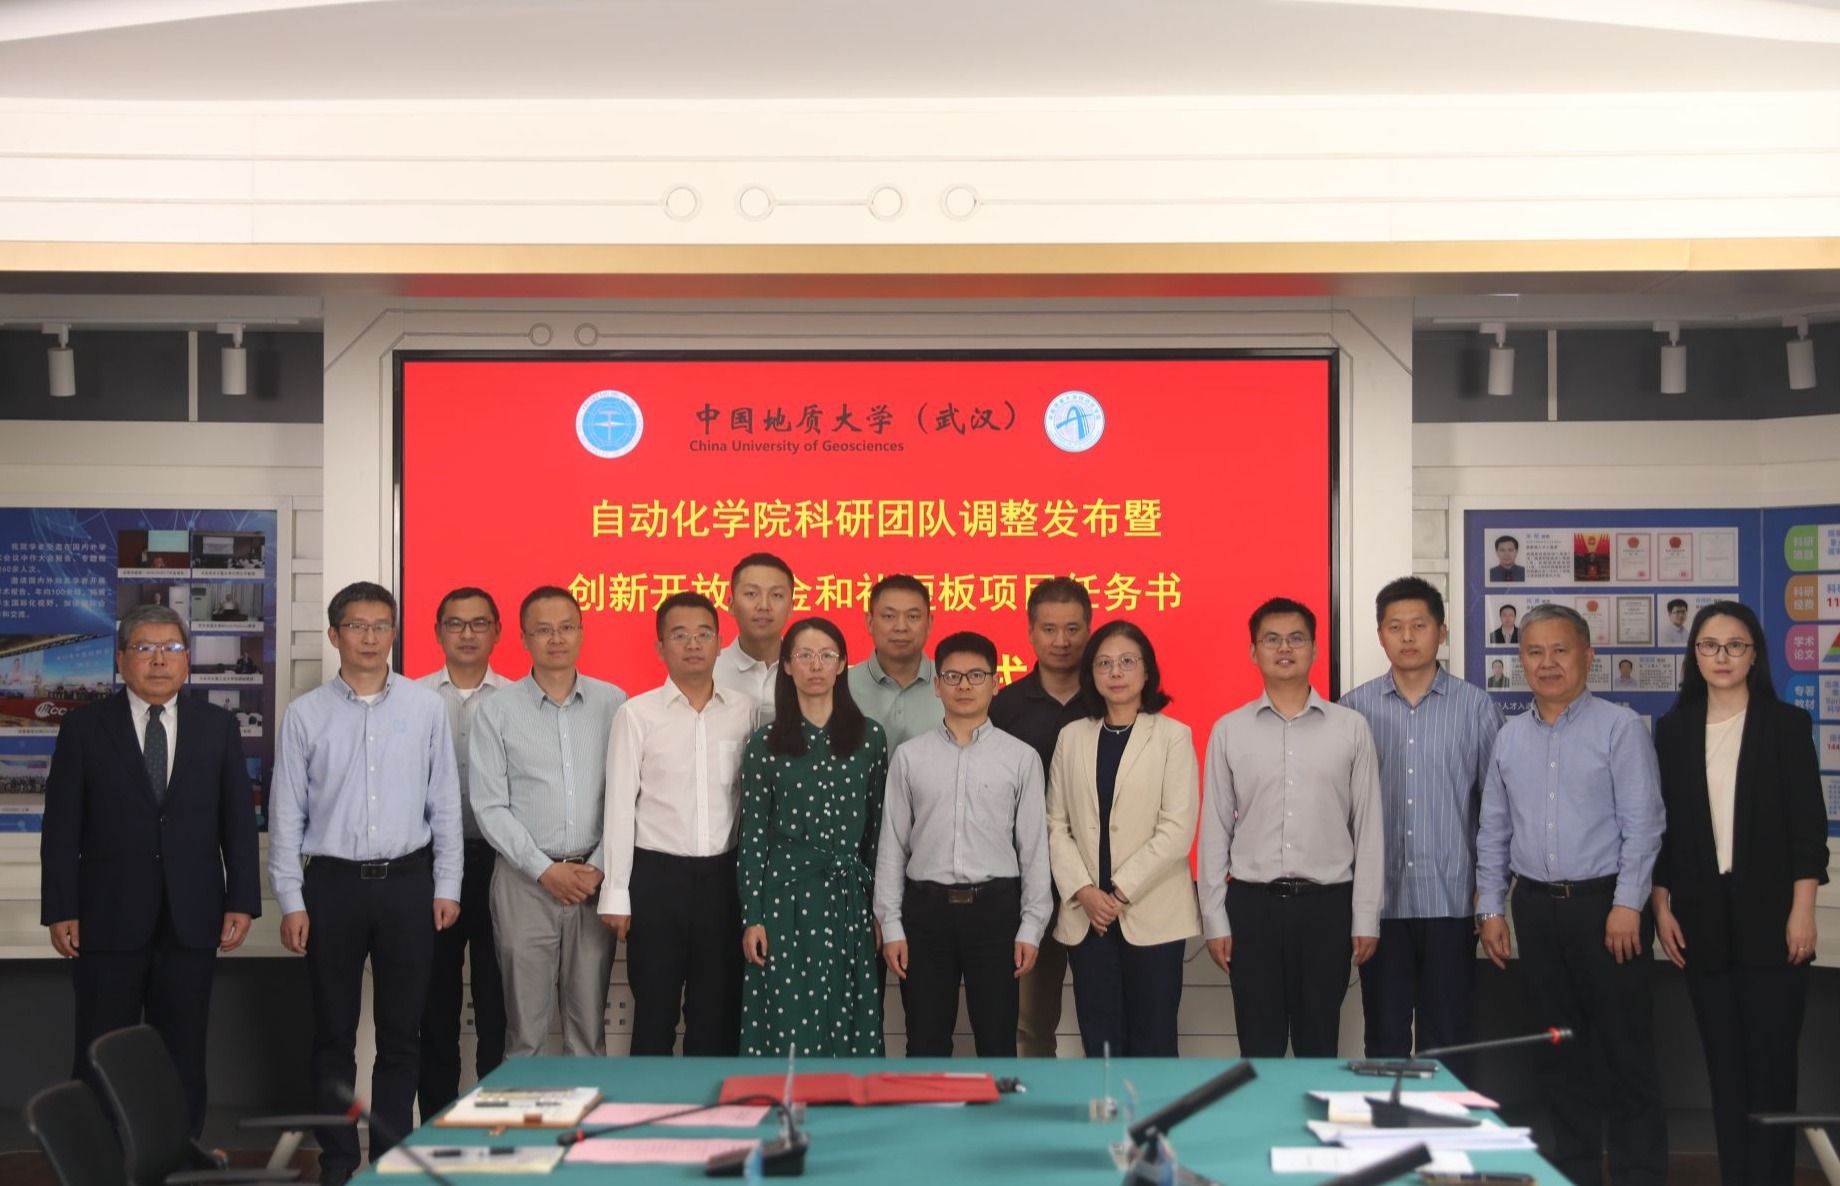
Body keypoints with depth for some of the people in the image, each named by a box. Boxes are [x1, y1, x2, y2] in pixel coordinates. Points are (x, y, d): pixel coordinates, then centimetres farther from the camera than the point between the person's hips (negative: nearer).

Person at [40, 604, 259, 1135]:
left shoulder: (218, 726, 7)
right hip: (108, 920, -1)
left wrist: (242, 901, -1)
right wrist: (60, 910, -7)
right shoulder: (85, 727, 2)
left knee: (184, 1056, 7)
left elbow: (238, 820, 6)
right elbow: (61, 826, 0)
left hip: (191, 920, 2)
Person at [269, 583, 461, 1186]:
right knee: (334, 1033, 8)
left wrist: (447, 886, 2)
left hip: (408, 882, 0)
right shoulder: (305, 714, 0)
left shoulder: (427, 707, 1)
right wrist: (290, 901, -2)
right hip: (333, 882, 0)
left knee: (401, 1031, 7)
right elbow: (286, 814, 2)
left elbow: (445, 803, 5)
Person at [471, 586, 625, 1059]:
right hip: (526, 879, -1)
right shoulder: (498, 710, 2)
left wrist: (600, 868, -5)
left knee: (590, 1023, 5)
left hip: (595, 879, 1)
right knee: (525, 1025, 2)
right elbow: (490, 807, -1)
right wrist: (545, 869, -8)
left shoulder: (612, 703, 6)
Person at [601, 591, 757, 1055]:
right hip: (657, 875, -2)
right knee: (654, 1012, 5)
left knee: (718, 1013, 9)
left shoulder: (746, 711, 4)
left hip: (722, 876, 2)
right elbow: (620, 805, -2)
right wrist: (616, 894, -5)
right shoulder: (636, 714, -2)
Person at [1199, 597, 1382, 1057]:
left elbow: (1368, 828, 3)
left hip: (1326, 903, 0)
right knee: (1258, 1046, 7)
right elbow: (1215, 831, 5)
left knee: (1319, 1043, 9)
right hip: (1252, 903, 0)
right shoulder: (1228, 730, 3)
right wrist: (1214, 918, 1)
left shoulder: (1350, 727, 2)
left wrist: (1366, 917, 0)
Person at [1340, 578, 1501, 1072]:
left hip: (1451, 900, -1)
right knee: (1384, 1037, 8)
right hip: (1380, 899, 1)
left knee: (1448, 1039, 6)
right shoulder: (1354, 709, 3)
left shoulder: (1475, 707, 2)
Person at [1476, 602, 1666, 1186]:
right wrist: (1489, 909, 8)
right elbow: (1493, 830, 14)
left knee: (1624, 1048, 0)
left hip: (1604, 904, -5)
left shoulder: (1619, 727, -5)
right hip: (1536, 907, 5)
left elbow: (1642, 825, -10)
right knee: (1560, 1048, 12)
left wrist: (1626, 906, -15)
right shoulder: (1510, 737, 10)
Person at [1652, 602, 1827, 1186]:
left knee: (1772, 1060, -2)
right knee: (1723, 1062, 7)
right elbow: (1660, 824, 9)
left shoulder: (1786, 724, 2)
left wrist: (1802, 911, -9)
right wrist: (1661, 906, 3)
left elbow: (1809, 823, -2)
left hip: (1769, 915, -2)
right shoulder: (1673, 729, 9)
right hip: (1702, 918, 3)